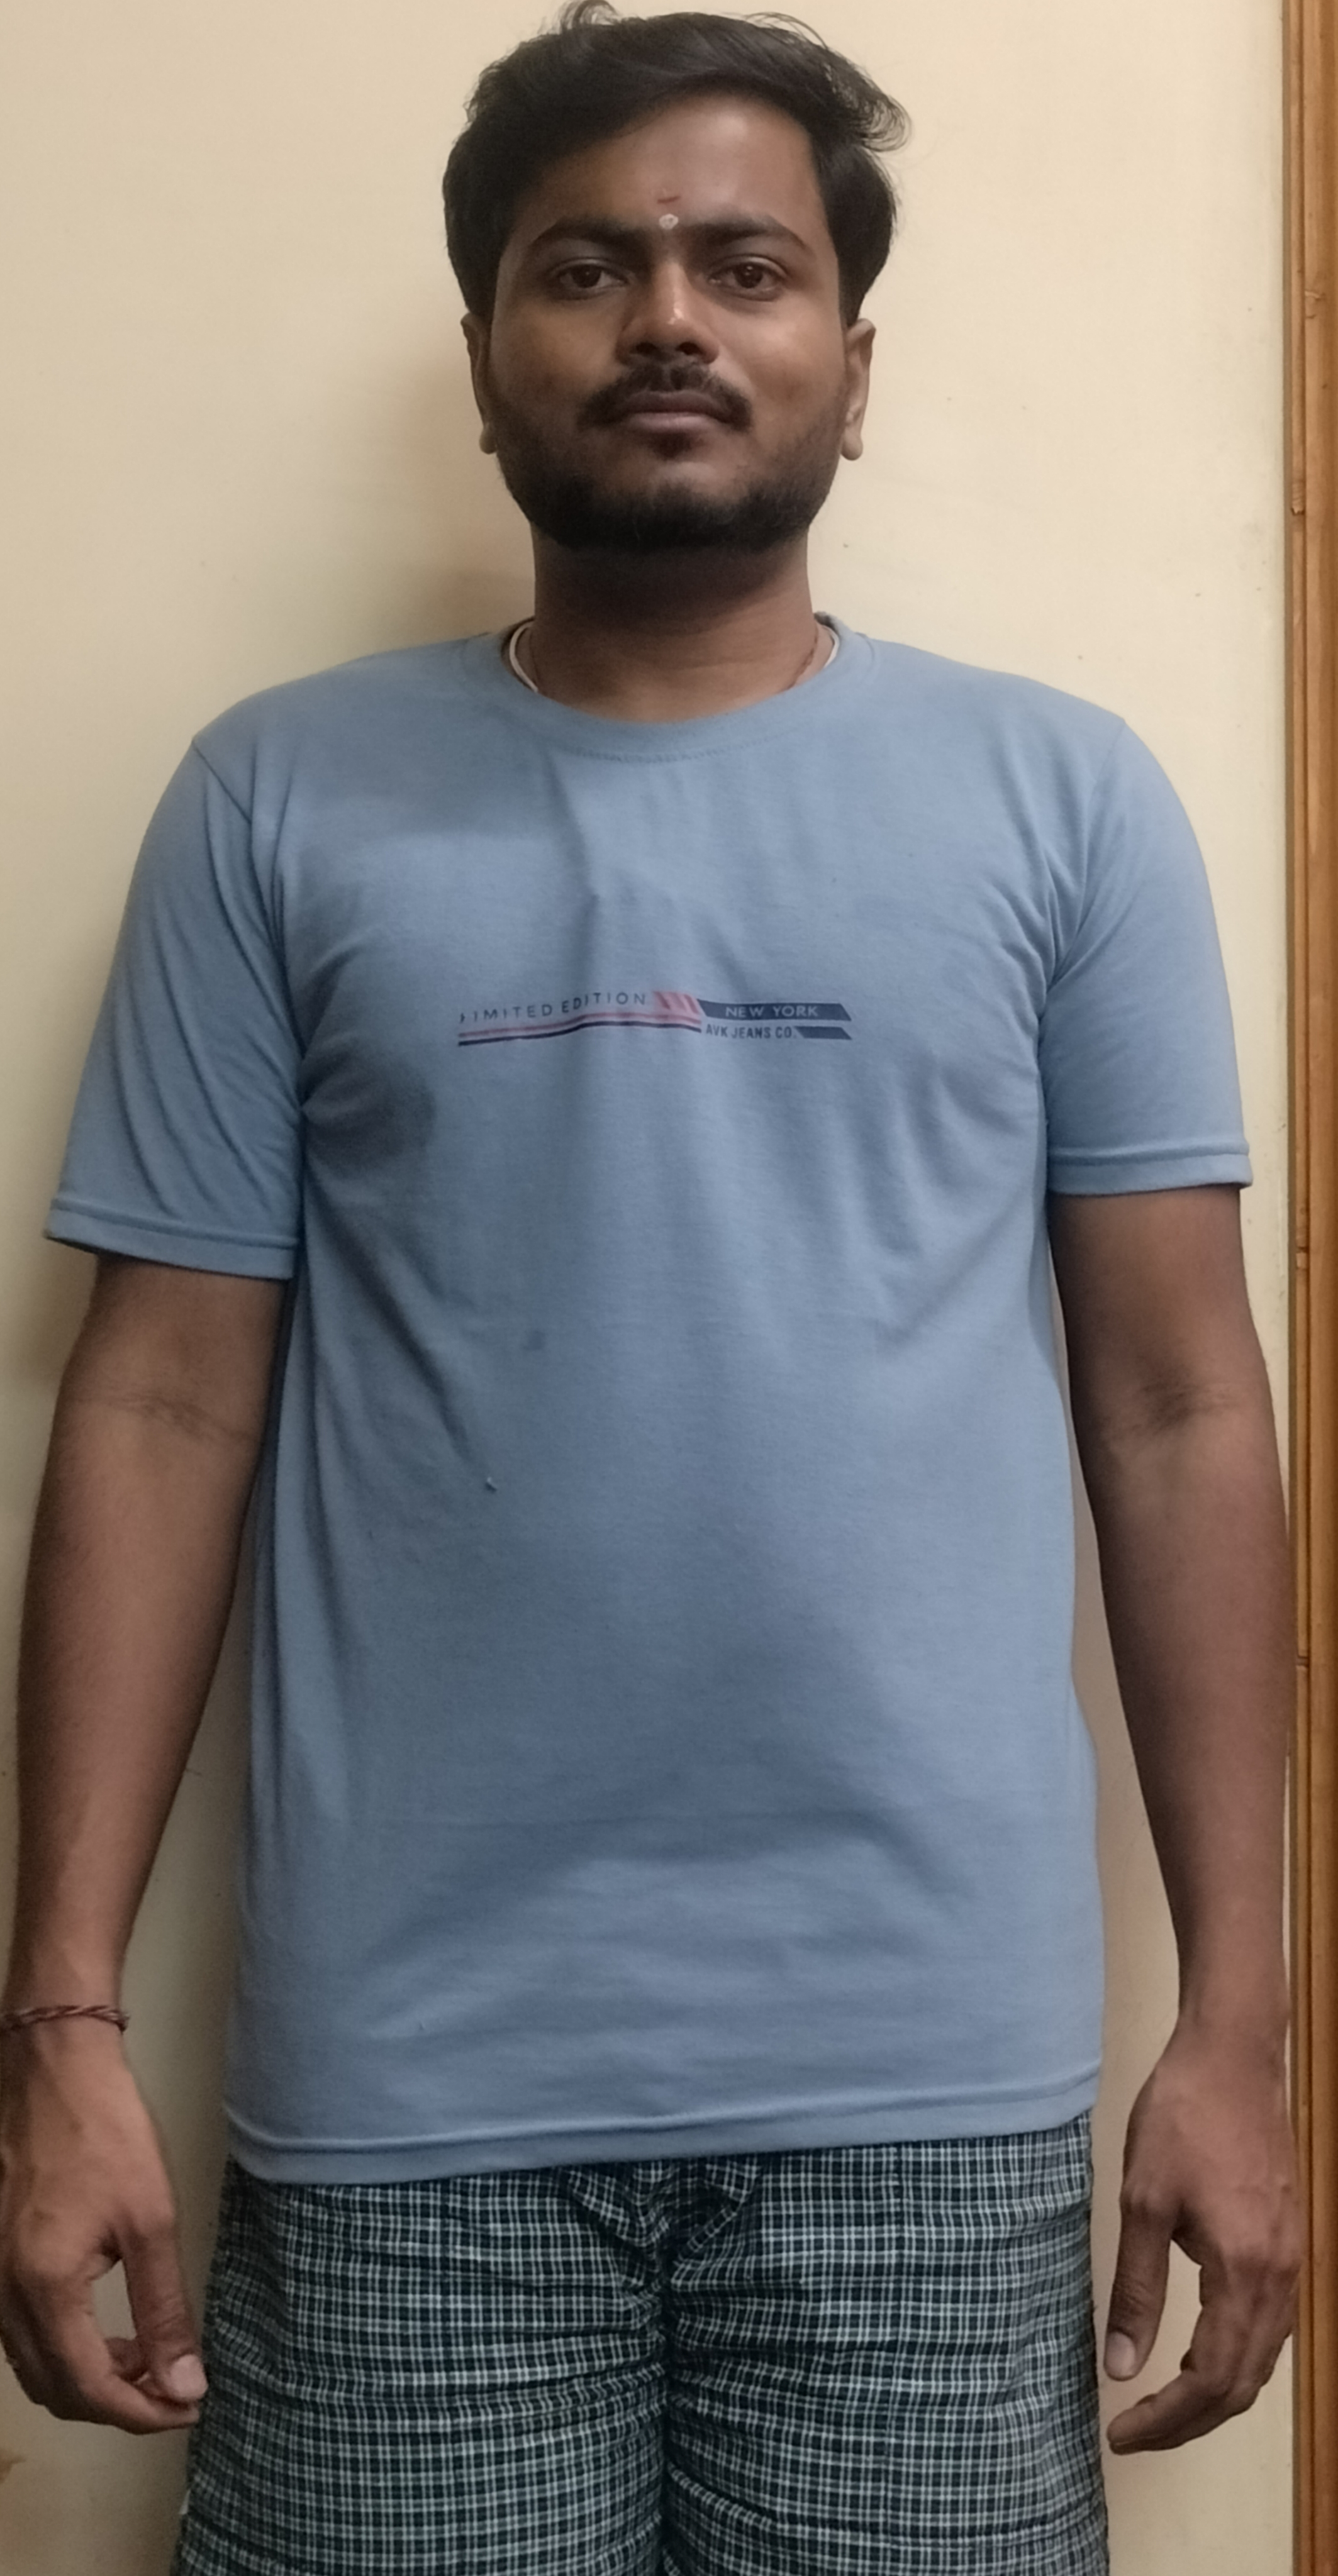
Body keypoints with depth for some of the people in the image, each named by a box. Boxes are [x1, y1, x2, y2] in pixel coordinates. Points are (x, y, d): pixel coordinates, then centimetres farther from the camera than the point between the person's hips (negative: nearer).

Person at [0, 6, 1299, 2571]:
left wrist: (1233, 2008, 0)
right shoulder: (279, 801, 3)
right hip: (410, 2074, 0)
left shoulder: (1063, 794, 3)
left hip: (927, 2070, 1)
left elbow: (1179, 1404, 3)